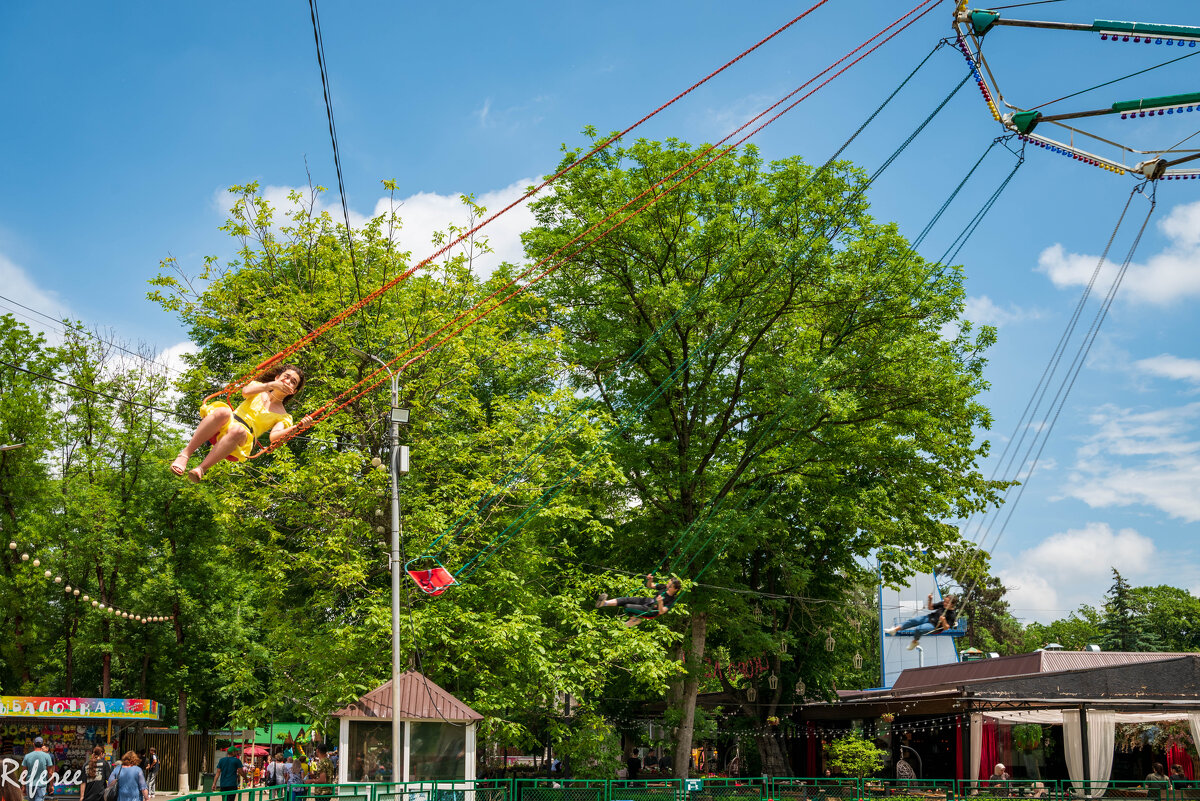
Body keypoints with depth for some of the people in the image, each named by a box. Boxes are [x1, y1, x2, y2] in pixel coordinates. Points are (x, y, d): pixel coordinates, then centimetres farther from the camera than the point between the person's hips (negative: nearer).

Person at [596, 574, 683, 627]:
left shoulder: (672, 600, -18)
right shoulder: (664, 587, 2)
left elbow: (661, 612, -26)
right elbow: (650, 586, 14)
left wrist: (660, 602, -43)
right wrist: (650, 580, -7)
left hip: (651, 611, -8)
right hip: (648, 601, 8)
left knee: (627, 607, -22)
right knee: (626, 600, -12)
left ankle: (636, 618, 6)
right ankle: (605, 603, -20)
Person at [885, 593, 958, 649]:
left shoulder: (952, 615, -18)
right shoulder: (942, 604, 2)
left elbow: (946, 628, -20)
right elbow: (930, 608, 14)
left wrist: (943, 621, -39)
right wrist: (930, 600, -3)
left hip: (934, 626, -7)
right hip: (929, 617, 7)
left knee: (918, 629, -28)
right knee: (912, 620, -13)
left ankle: (915, 642, 2)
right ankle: (895, 629, -6)